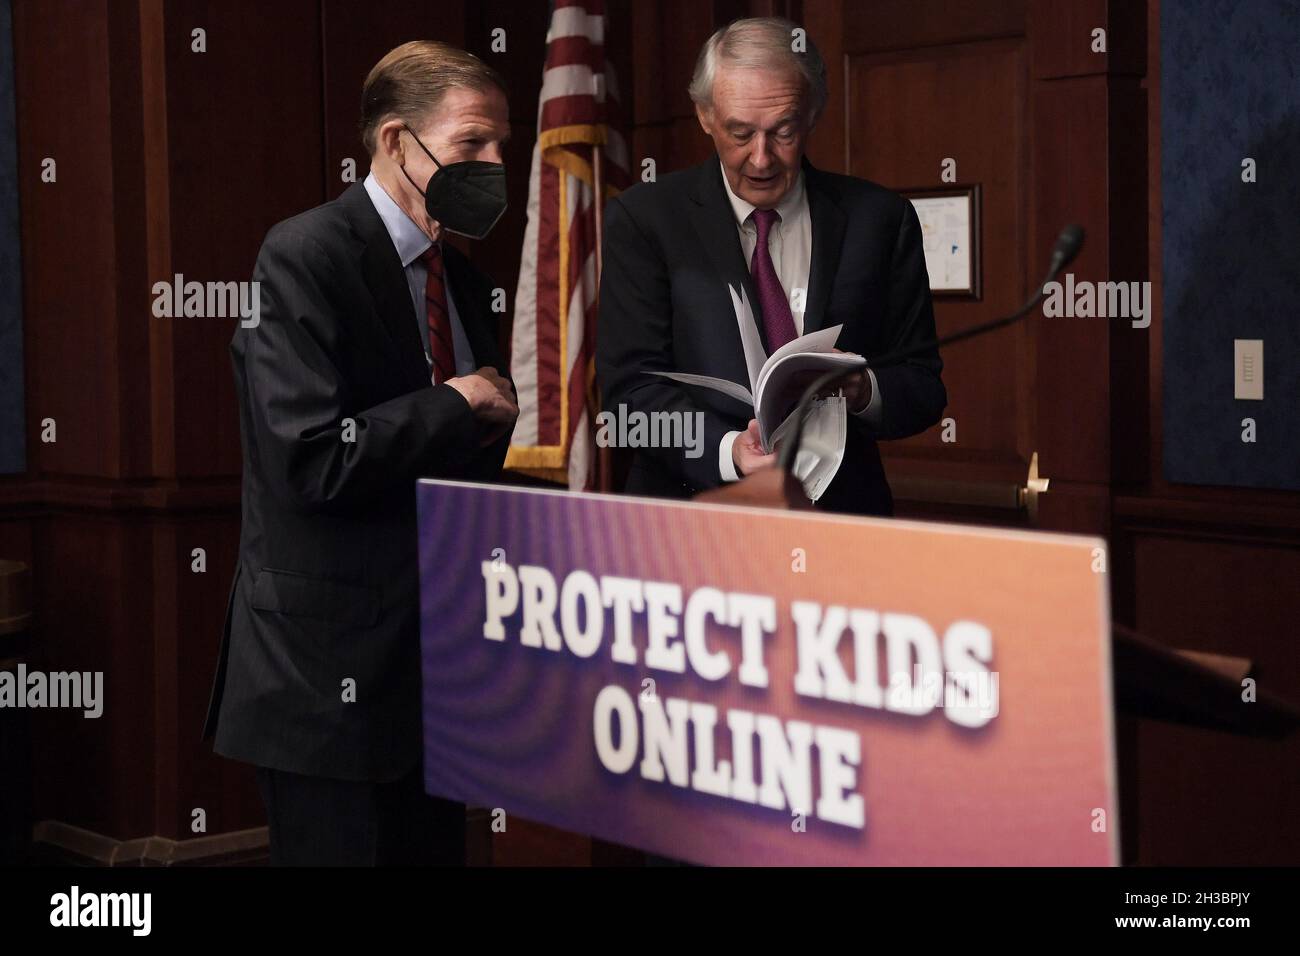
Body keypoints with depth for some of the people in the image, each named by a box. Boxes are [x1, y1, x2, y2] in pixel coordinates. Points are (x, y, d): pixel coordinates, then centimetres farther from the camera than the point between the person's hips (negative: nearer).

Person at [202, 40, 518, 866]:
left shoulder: (462, 278, 14)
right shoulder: (304, 257, -12)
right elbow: (312, 459, -22)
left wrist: (499, 416, 0)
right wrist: (458, 407, -12)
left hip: (436, 654, 8)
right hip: (334, 664, -8)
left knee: (437, 849, 12)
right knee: (343, 848, 0)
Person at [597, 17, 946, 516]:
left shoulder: (878, 219, 6)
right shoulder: (643, 220, 1)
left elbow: (923, 387, 8)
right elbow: (631, 385, -5)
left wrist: (864, 393, -17)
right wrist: (727, 451, -24)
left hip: (842, 512, 1)